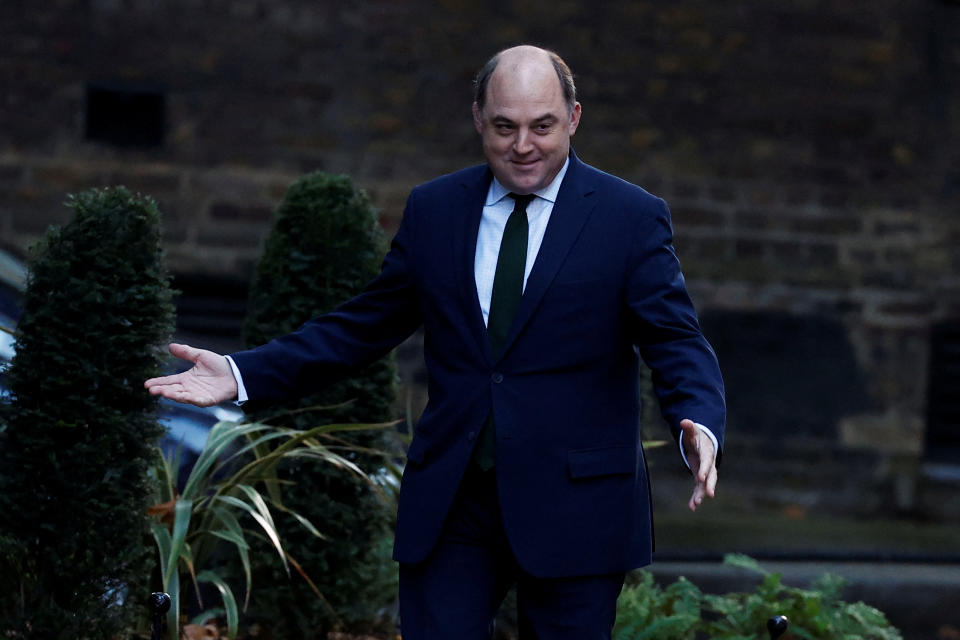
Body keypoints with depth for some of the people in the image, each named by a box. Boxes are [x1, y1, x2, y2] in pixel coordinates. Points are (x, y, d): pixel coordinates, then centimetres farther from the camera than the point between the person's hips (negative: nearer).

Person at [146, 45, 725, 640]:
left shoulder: (633, 217, -2)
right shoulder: (433, 210, 8)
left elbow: (676, 341, -7)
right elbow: (364, 325, 11)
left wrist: (699, 427, -29)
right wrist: (243, 373, 1)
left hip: (574, 509, -2)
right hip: (451, 503, 3)